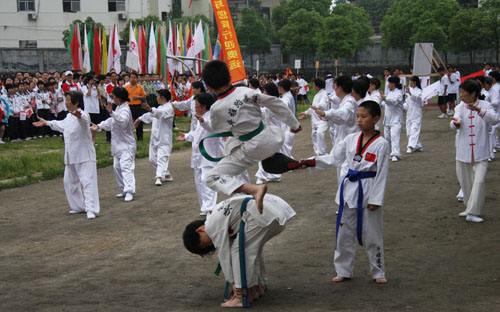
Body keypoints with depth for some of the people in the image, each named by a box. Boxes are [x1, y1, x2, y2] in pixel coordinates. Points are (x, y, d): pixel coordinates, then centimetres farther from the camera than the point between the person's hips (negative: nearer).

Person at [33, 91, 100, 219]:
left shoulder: (83, 115, -17)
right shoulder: (69, 116, 11)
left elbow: (84, 119, -43)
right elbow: (62, 125, 32)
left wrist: (79, 116, -67)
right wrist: (47, 123, 44)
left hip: (84, 156, -10)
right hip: (71, 156, 10)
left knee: (88, 181, -13)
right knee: (69, 182, 18)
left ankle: (91, 209, -15)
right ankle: (78, 206, 32)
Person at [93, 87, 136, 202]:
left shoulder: (125, 110, -18)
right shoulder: (119, 108, 13)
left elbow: (122, 121, -39)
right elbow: (111, 121, 25)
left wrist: (111, 112, -49)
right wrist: (99, 126, 18)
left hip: (126, 145, -11)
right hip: (118, 145, 11)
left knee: (126, 167, -18)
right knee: (117, 167, 17)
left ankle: (129, 192, -25)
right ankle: (123, 190, 27)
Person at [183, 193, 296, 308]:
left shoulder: (213, 226, -3)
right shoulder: (217, 216, 26)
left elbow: (224, 254, -1)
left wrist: (233, 283, 6)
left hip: (262, 214, -11)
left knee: (239, 251, -4)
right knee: (252, 249, 24)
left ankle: (242, 297, -3)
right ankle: (259, 286, 35)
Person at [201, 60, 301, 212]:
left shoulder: (216, 109, -16)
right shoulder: (246, 92, -10)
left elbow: (217, 130, 5)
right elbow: (276, 104, -3)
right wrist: (294, 124, 10)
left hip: (251, 149, -5)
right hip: (271, 140, 5)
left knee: (212, 178, -2)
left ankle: (255, 189, -23)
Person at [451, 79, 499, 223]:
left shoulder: (485, 105, -6)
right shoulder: (460, 107, 1)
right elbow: (456, 121, -18)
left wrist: (479, 110, -38)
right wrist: (455, 124, -43)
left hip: (480, 153, -3)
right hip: (463, 152, 3)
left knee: (479, 181, -13)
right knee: (465, 181, 13)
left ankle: (473, 213, -12)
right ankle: (469, 208, 31)